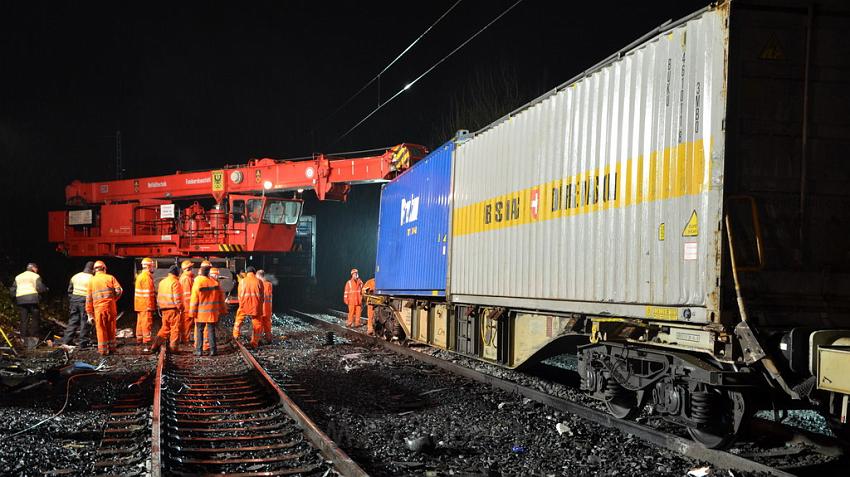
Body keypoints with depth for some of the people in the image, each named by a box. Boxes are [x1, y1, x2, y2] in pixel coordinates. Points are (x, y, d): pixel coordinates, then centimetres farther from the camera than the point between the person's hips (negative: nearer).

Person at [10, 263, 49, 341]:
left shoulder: (18, 277, 23)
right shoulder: (35, 276, 6)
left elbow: (12, 290, 18)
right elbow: (40, 288, -6)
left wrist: (15, 298, 25)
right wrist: (46, 289, 14)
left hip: (20, 299, 5)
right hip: (32, 299, -5)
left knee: (24, 320, 6)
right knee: (35, 318, 2)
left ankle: (24, 337, 3)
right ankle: (34, 336, -3)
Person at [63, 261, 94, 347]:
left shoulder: (75, 277, 11)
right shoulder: (91, 279, -9)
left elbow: (69, 291, 15)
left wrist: (70, 303, 22)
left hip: (74, 299, 6)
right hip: (85, 301, -6)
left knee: (73, 321, 12)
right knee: (85, 322, 1)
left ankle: (66, 341, 12)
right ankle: (82, 342, 3)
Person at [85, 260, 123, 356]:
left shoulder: (92, 280, 6)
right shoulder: (110, 278, 5)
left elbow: (89, 298, 4)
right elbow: (119, 290, -5)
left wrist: (89, 314, 7)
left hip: (98, 308, -1)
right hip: (111, 306, 1)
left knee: (101, 329, 6)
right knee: (111, 328, 13)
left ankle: (103, 350, 7)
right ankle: (111, 348, 21)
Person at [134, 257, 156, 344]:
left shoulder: (140, 276, 16)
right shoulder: (147, 277, -16)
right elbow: (148, 292, -20)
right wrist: (149, 305, -21)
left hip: (140, 304, 10)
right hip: (145, 304, -10)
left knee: (140, 321, 15)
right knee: (147, 322, -6)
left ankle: (139, 338, 22)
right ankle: (147, 340, -6)